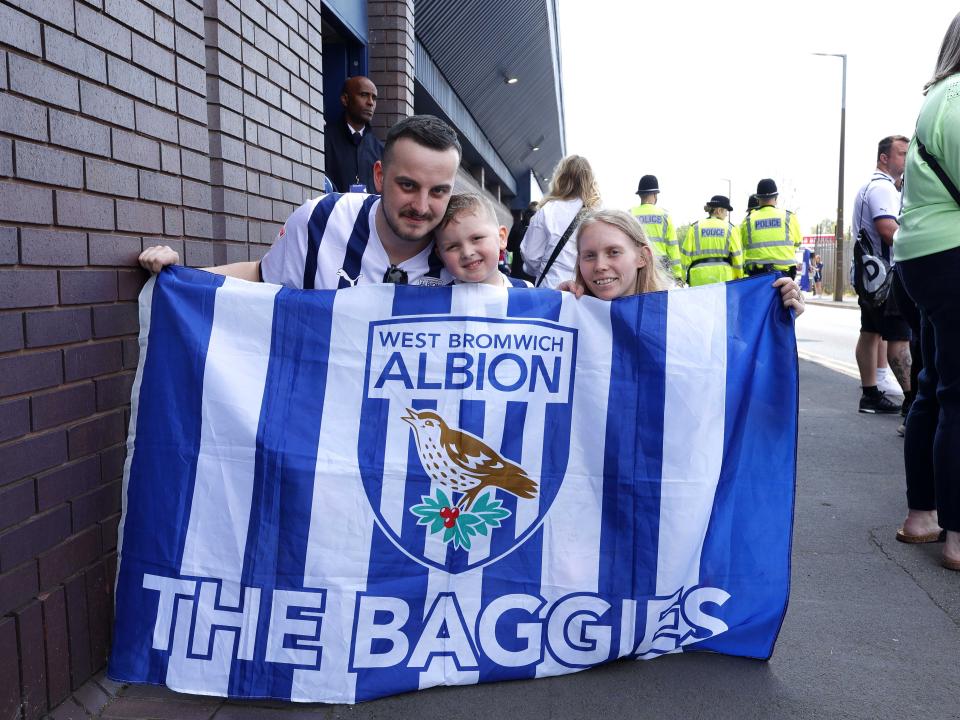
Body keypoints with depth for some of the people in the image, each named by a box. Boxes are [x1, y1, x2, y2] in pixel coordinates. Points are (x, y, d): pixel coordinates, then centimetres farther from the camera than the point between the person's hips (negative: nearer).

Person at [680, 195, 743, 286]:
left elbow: (686, 254, 3)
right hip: (724, 277, 0)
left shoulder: (695, 227, 7)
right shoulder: (730, 228, 6)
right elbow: (737, 255, 5)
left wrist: (685, 277, 9)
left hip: (699, 279, 0)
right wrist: (739, 278, 13)